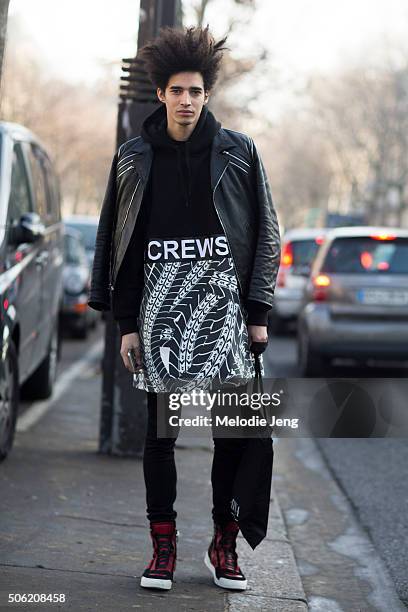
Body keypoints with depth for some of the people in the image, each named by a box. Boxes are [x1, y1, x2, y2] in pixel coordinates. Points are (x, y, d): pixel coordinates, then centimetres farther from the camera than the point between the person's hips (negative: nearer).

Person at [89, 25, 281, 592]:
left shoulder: (238, 152, 5)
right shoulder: (135, 158, 7)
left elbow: (265, 232, 6)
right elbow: (118, 243, 7)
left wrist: (258, 312, 1)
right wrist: (126, 322, 2)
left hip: (224, 304, 0)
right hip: (160, 306, 0)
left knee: (232, 431, 1)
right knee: (160, 430, 3)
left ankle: (225, 544, 13)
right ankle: (163, 545, 12)